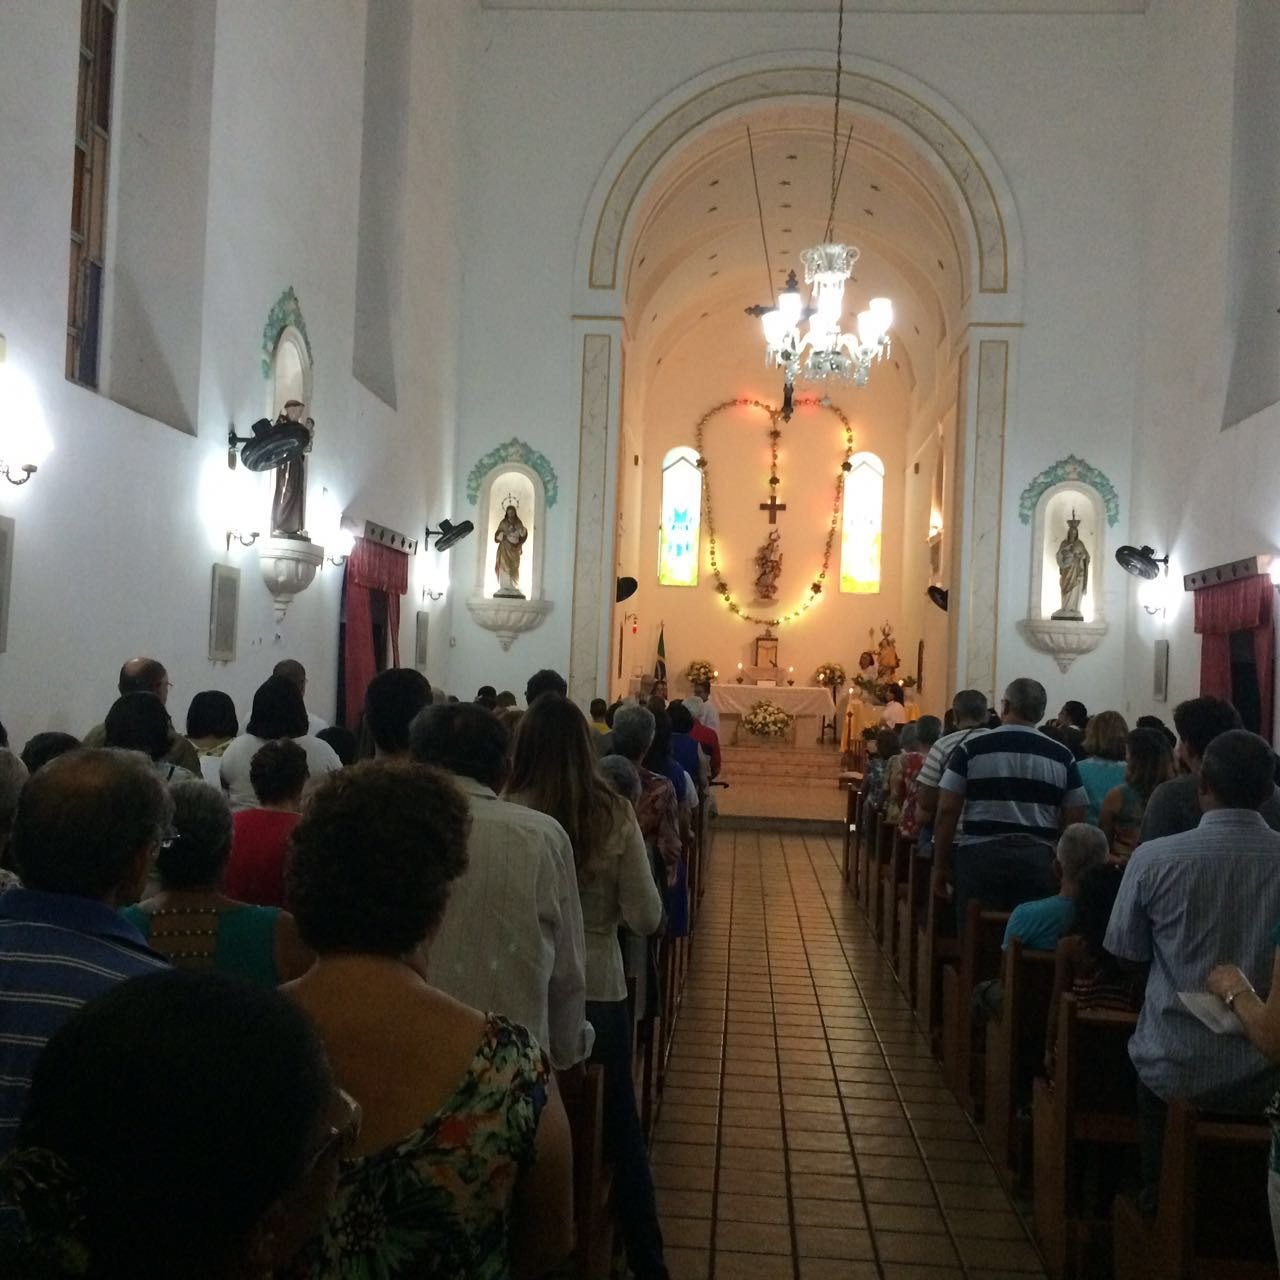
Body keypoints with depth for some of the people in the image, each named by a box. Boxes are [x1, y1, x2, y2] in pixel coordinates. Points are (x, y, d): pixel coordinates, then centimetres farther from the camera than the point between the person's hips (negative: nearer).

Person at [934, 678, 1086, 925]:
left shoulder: (971, 749, -1)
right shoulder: (1062, 756, 5)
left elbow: (947, 811, -2)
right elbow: (1075, 818, 5)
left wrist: (940, 865, 6)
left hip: (980, 856, -2)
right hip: (1038, 859, 2)